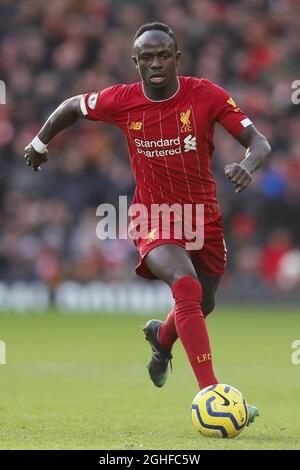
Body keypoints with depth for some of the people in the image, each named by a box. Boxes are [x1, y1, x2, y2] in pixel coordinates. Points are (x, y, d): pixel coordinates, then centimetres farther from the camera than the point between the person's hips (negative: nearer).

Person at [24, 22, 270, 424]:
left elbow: (259, 142, -15)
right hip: (154, 220, -3)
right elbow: (73, 106, 8)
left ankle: (161, 335, 58)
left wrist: (247, 164, -38)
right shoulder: (121, 101, -12)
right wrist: (40, 142, 20)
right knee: (187, 287, -31)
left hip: (205, 219, 3)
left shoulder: (205, 95, -15)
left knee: (203, 306, 20)